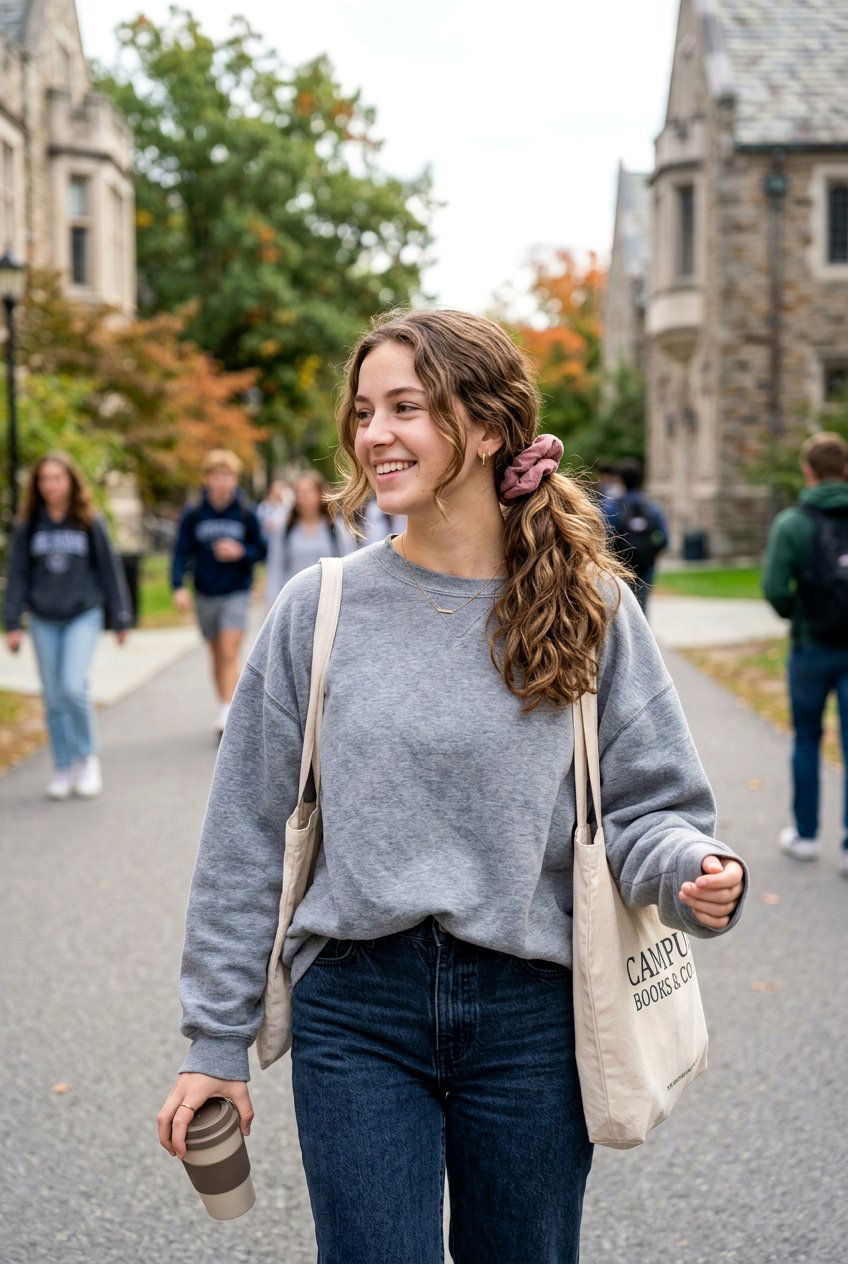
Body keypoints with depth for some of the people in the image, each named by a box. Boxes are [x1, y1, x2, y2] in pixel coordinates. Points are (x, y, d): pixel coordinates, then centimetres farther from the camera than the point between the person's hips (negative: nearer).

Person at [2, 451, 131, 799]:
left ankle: (89, 756, 4)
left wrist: (120, 619, 5)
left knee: (74, 686, -17)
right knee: (53, 697, 4)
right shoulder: (28, 525, 3)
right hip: (43, 620, 2)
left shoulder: (90, 523, -2)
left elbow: (109, 570, 3)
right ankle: (64, 768, 15)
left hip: (83, 616, -2)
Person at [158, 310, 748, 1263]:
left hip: (529, 1014, 1)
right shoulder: (319, 609, -1)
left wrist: (689, 868, -20)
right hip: (356, 1008, 0)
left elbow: (648, 802, 3)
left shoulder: (591, 609, -1)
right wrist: (215, 1042, 3)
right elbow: (246, 837, 3)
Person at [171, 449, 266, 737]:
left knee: (230, 654, -14)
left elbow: (261, 550, 5)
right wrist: (178, 587, -16)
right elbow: (181, 552, -3)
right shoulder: (193, 516, -1)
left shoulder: (246, 515, -3)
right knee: (217, 656, 12)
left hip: (236, 594, -2)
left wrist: (241, 552, -16)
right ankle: (224, 709, 25)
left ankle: (227, 713, -17)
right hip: (205, 595, 2)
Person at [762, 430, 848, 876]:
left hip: (812, 649, -1)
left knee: (806, 740, 16)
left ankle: (805, 835, 25)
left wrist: (791, 613, 5)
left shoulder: (791, 524, -9)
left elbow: (774, 589, -16)